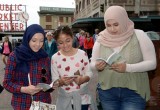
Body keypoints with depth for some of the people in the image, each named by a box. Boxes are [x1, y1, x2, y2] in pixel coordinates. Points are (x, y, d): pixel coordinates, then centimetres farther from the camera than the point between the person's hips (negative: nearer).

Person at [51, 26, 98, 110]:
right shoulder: (55, 58, -5)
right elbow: (54, 80, -2)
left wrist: (83, 79, -21)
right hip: (65, 99, 0)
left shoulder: (82, 54, -6)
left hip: (82, 97, 0)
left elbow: (89, 73, 0)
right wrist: (61, 82, -23)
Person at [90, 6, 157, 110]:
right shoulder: (101, 39, 0)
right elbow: (92, 64, 8)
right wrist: (96, 66, -16)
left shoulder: (139, 35, -8)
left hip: (134, 92, -2)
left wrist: (128, 68, -21)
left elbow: (152, 63, -8)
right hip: (107, 92, 3)